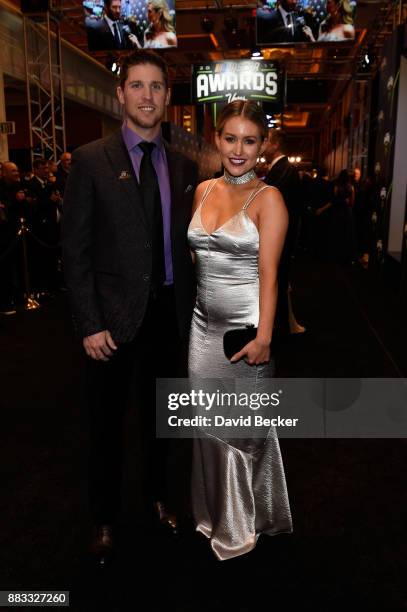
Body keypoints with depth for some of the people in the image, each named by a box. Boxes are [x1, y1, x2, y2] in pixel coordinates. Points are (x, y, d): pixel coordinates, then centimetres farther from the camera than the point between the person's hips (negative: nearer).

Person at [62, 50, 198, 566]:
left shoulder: (184, 167, 6)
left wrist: (189, 313, 6)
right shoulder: (91, 160, -6)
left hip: (169, 314, 4)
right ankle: (105, 518, 36)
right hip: (114, 318, -3)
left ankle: (156, 496, 44)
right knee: (107, 423, 13)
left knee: (158, 416, 20)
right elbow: (75, 250, -9)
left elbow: (185, 246, 9)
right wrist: (90, 325, -13)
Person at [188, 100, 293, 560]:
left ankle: (244, 521, 32)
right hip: (204, 322, 5)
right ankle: (214, 511, 39)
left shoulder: (268, 198, -8)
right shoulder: (203, 190, 8)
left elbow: (268, 274, -13)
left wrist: (263, 337, -18)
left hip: (245, 325, -5)